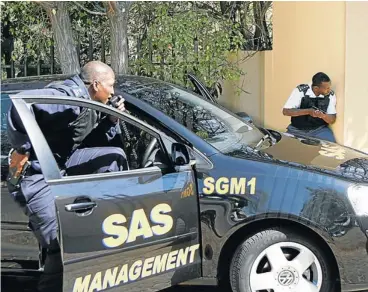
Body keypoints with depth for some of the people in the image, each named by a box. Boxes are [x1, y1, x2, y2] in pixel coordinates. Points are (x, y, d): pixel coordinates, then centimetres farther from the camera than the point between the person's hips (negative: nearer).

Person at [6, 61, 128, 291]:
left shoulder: (92, 107, 9)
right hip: (35, 175, -10)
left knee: (115, 156, 8)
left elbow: (94, 143, 18)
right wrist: (22, 148, -25)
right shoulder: (71, 97, -22)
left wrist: (112, 121, 3)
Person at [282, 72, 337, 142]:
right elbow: (285, 111, -17)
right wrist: (308, 111, -29)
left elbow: (332, 120, -4)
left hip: (319, 129, 2)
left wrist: (322, 115, -28)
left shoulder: (331, 95, -7)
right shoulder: (300, 91, -16)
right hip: (298, 130, -1)